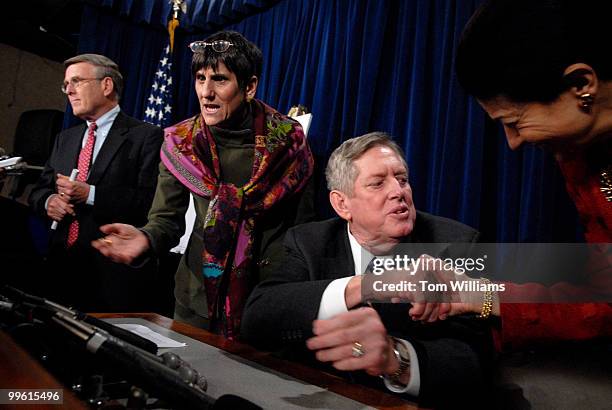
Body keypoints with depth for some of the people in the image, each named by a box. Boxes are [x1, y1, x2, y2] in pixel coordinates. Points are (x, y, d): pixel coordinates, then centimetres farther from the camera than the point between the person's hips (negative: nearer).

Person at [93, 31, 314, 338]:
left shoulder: (288, 139, -11)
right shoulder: (180, 143, -5)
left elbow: (304, 223, -5)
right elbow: (167, 218, -5)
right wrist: (145, 238, -28)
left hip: (272, 292, -2)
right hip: (200, 293, 2)